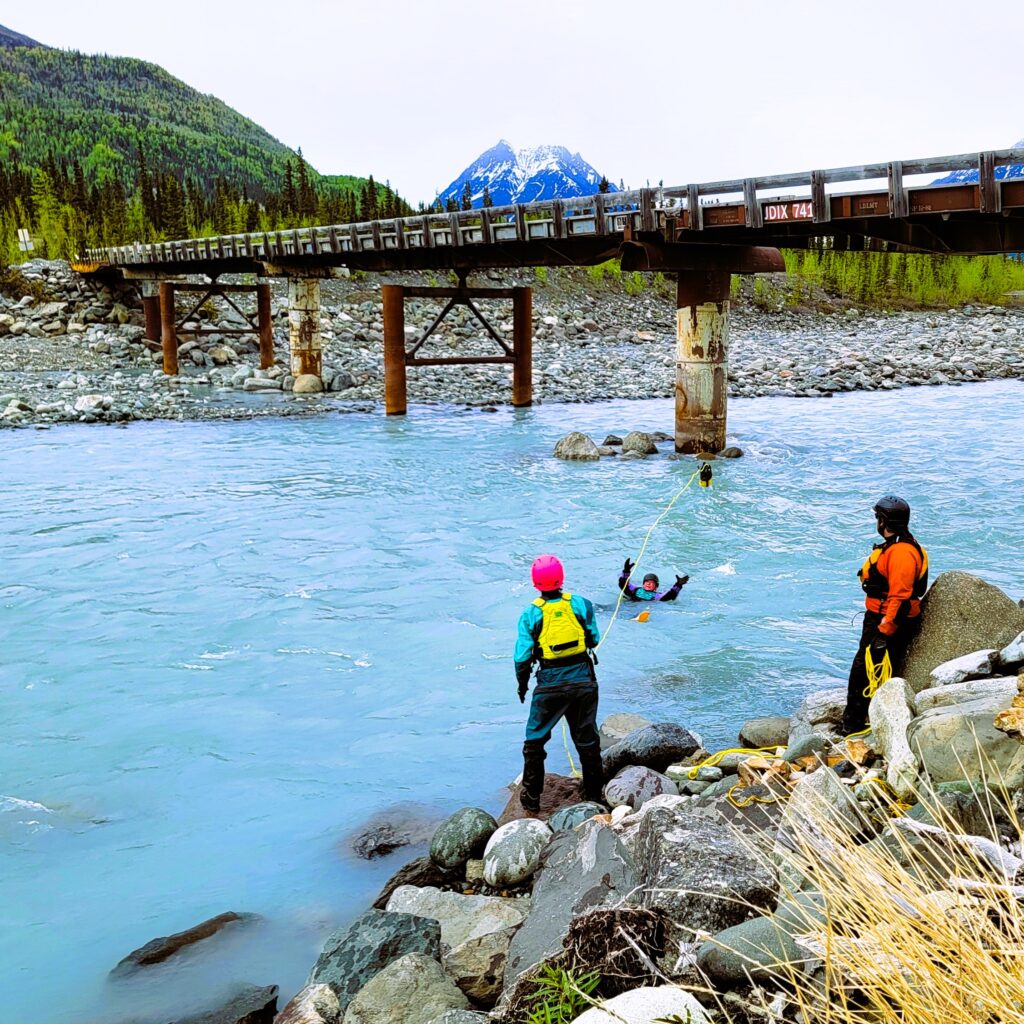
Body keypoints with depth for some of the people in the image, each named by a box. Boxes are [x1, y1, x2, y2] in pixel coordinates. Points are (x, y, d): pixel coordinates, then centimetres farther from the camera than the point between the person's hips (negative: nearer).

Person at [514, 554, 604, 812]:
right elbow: (595, 640, 2)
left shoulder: (531, 614, -11)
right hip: (583, 679, 2)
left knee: (535, 740, 13)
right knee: (587, 739, 17)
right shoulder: (581, 604, -8)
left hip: (550, 684, -2)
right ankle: (595, 794, 28)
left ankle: (531, 798, 18)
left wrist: (522, 684, 8)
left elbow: (523, 656, -8)